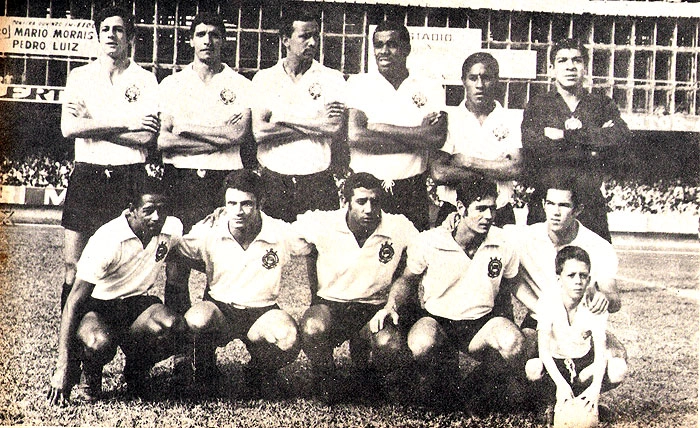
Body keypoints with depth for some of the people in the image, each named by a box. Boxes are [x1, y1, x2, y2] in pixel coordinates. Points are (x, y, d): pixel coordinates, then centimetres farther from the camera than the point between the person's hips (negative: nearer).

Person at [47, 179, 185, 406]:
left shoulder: (173, 229, -9)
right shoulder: (108, 241, -25)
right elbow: (74, 301, -25)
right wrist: (63, 366, -30)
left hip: (138, 301, 4)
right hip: (98, 304, -4)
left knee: (174, 327, -31)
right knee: (98, 344, -39)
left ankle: (136, 369, 3)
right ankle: (90, 371, 2)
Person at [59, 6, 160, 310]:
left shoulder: (145, 80, 6)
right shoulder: (80, 76, 11)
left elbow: (147, 136, -8)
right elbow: (68, 128, -4)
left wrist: (90, 123, -8)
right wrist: (124, 123, -10)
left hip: (129, 178, -1)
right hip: (87, 174, 1)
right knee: (73, 268, 0)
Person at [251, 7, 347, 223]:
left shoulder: (332, 78, 6)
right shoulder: (264, 79, 8)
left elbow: (336, 129, -8)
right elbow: (259, 130, -6)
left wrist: (285, 116, -7)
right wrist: (315, 125, -7)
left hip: (317, 180, 0)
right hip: (273, 179, 1)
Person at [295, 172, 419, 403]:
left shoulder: (400, 228, -7)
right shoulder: (322, 224, -8)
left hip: (374, 308, 1)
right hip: (329, 304, 0)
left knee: (392, 347, -31)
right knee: (313, 328, -35)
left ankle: (364, 365, 10)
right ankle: (324, 376, 1)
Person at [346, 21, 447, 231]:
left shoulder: (429, 89, 7)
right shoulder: (358, 84, 6)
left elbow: (437, 138, -9)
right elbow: (353, 136, -10)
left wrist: (379, 128, -9)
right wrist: (417, 135, -9)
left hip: (412, 192, 1)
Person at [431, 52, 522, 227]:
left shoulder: (511, 121, 6)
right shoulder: (450, 120, 3)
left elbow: (516, 168, -8)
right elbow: (438, 173, -9)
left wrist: (468, 161, -7)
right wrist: (496, 168, -8)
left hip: (499, 213, 1)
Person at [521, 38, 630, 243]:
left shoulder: (603, 104, 14)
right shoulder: (537, 105, 9)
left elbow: (621, 134, -6)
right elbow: (531, 144, -10)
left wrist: (567, 135, -11)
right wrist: (591, 144, -7)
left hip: (591, 206, 1)